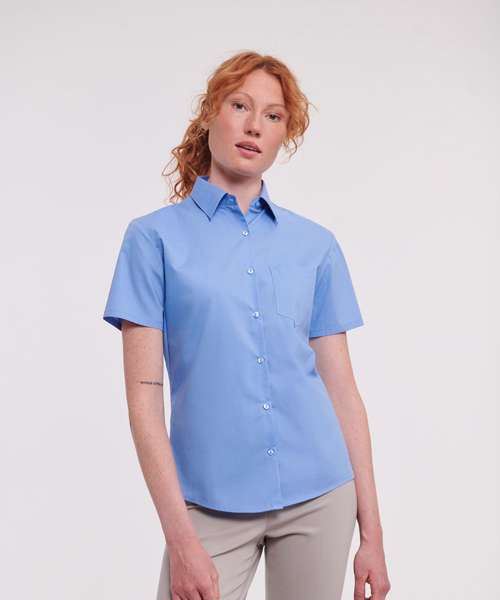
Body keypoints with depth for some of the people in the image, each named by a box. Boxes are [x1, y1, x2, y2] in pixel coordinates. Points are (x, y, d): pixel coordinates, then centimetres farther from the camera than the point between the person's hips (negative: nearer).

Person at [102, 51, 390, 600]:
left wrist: (371, 531, 3)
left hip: (319, 496, 3)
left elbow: (341, 388, 5)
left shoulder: (316, 244, 5)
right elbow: (143, 393, -7)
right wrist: (179, 536, -13)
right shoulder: (155, 236, -2)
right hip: (212, 502, -2)